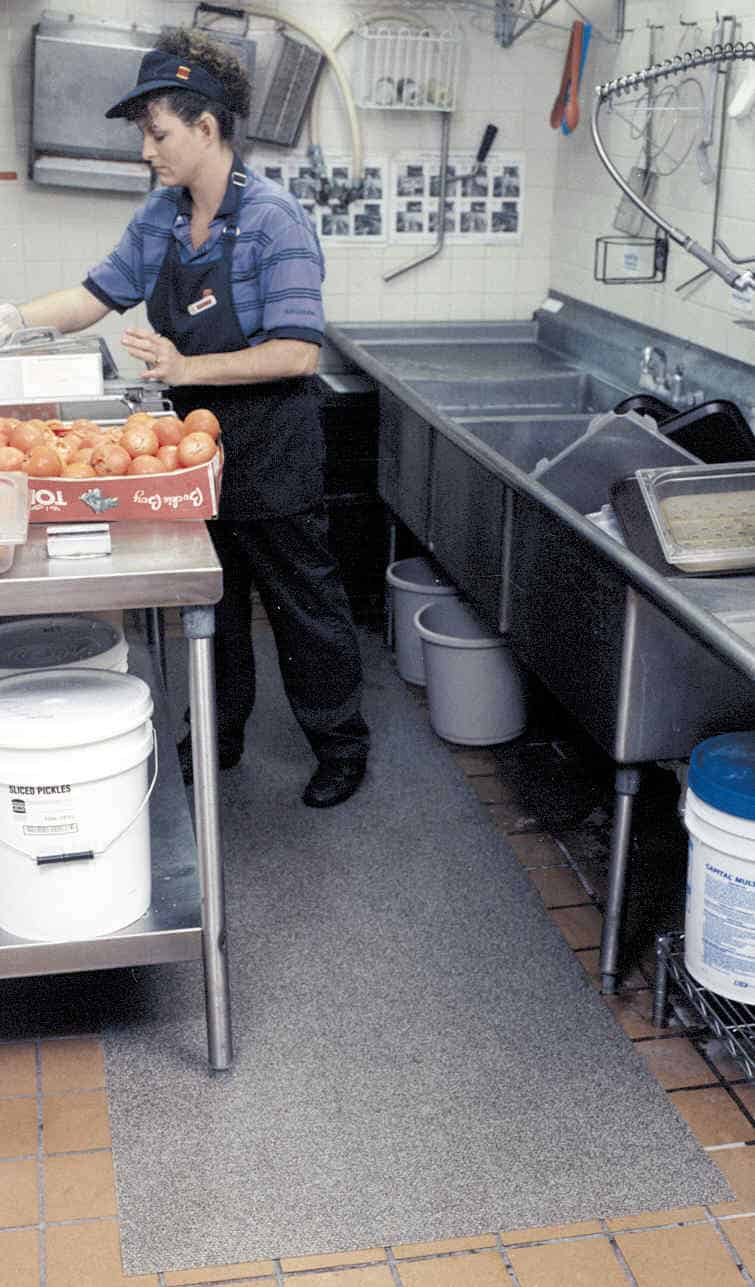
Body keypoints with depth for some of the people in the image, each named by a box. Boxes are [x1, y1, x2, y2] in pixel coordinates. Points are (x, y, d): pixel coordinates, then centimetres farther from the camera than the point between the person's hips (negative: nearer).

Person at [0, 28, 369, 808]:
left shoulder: (272, 219, -19)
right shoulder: (161, 218, 3)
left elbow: (297, 353, -24)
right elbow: (102, 292, 10)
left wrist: (188, 368, -30)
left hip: (270, 455, -7)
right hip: (197, 445, 7)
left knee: (303, 604, 6)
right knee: (210, 602, 19)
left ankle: (341, 748, 24)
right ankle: (218, 736, 37)